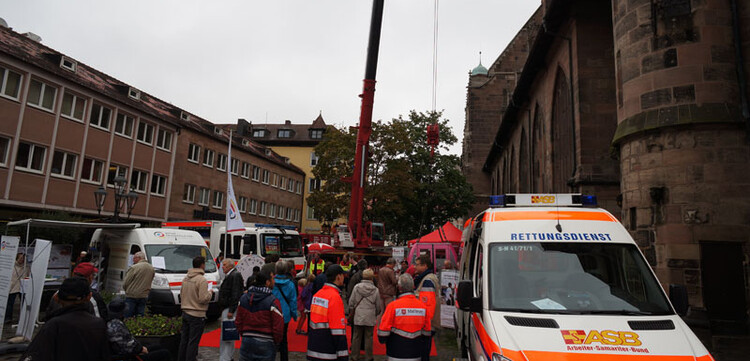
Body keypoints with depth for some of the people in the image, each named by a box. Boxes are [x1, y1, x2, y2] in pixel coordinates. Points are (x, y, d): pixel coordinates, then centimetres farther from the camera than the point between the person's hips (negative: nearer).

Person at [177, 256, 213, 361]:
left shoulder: (185, 278, 7)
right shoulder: (202, 280, -18)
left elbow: (181, 295, 16)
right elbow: (203, 299, -20)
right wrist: (210, 292, -3)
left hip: (185, 313, 8)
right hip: (197, 315, -8)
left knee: (184, 340, 17)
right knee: (193, 342, 0)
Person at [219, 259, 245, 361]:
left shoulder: (235, 276, -13)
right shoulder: (229, 276, 19)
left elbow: (236, 295, -21)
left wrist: (231, 310, -24)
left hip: (230, 309, -11)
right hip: (226, 308, 11)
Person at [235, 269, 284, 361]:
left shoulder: (243, 298, 3)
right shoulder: (273, 301, -15)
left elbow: (238, 322, 8)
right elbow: (278, 327, -14)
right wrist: (276, 342, 3)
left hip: (247, 340, 5)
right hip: (265, 343, -4)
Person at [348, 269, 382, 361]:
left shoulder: (356, 287, -7)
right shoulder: (375, 290, -8)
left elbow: (351, 302, 0)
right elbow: (378, 306, 2)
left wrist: (351, 311, 18)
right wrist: (376, 313, 21)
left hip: (358, 316, 1)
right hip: (370, 317, -1)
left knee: (356, 337, 12)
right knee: (368, 337, 10)